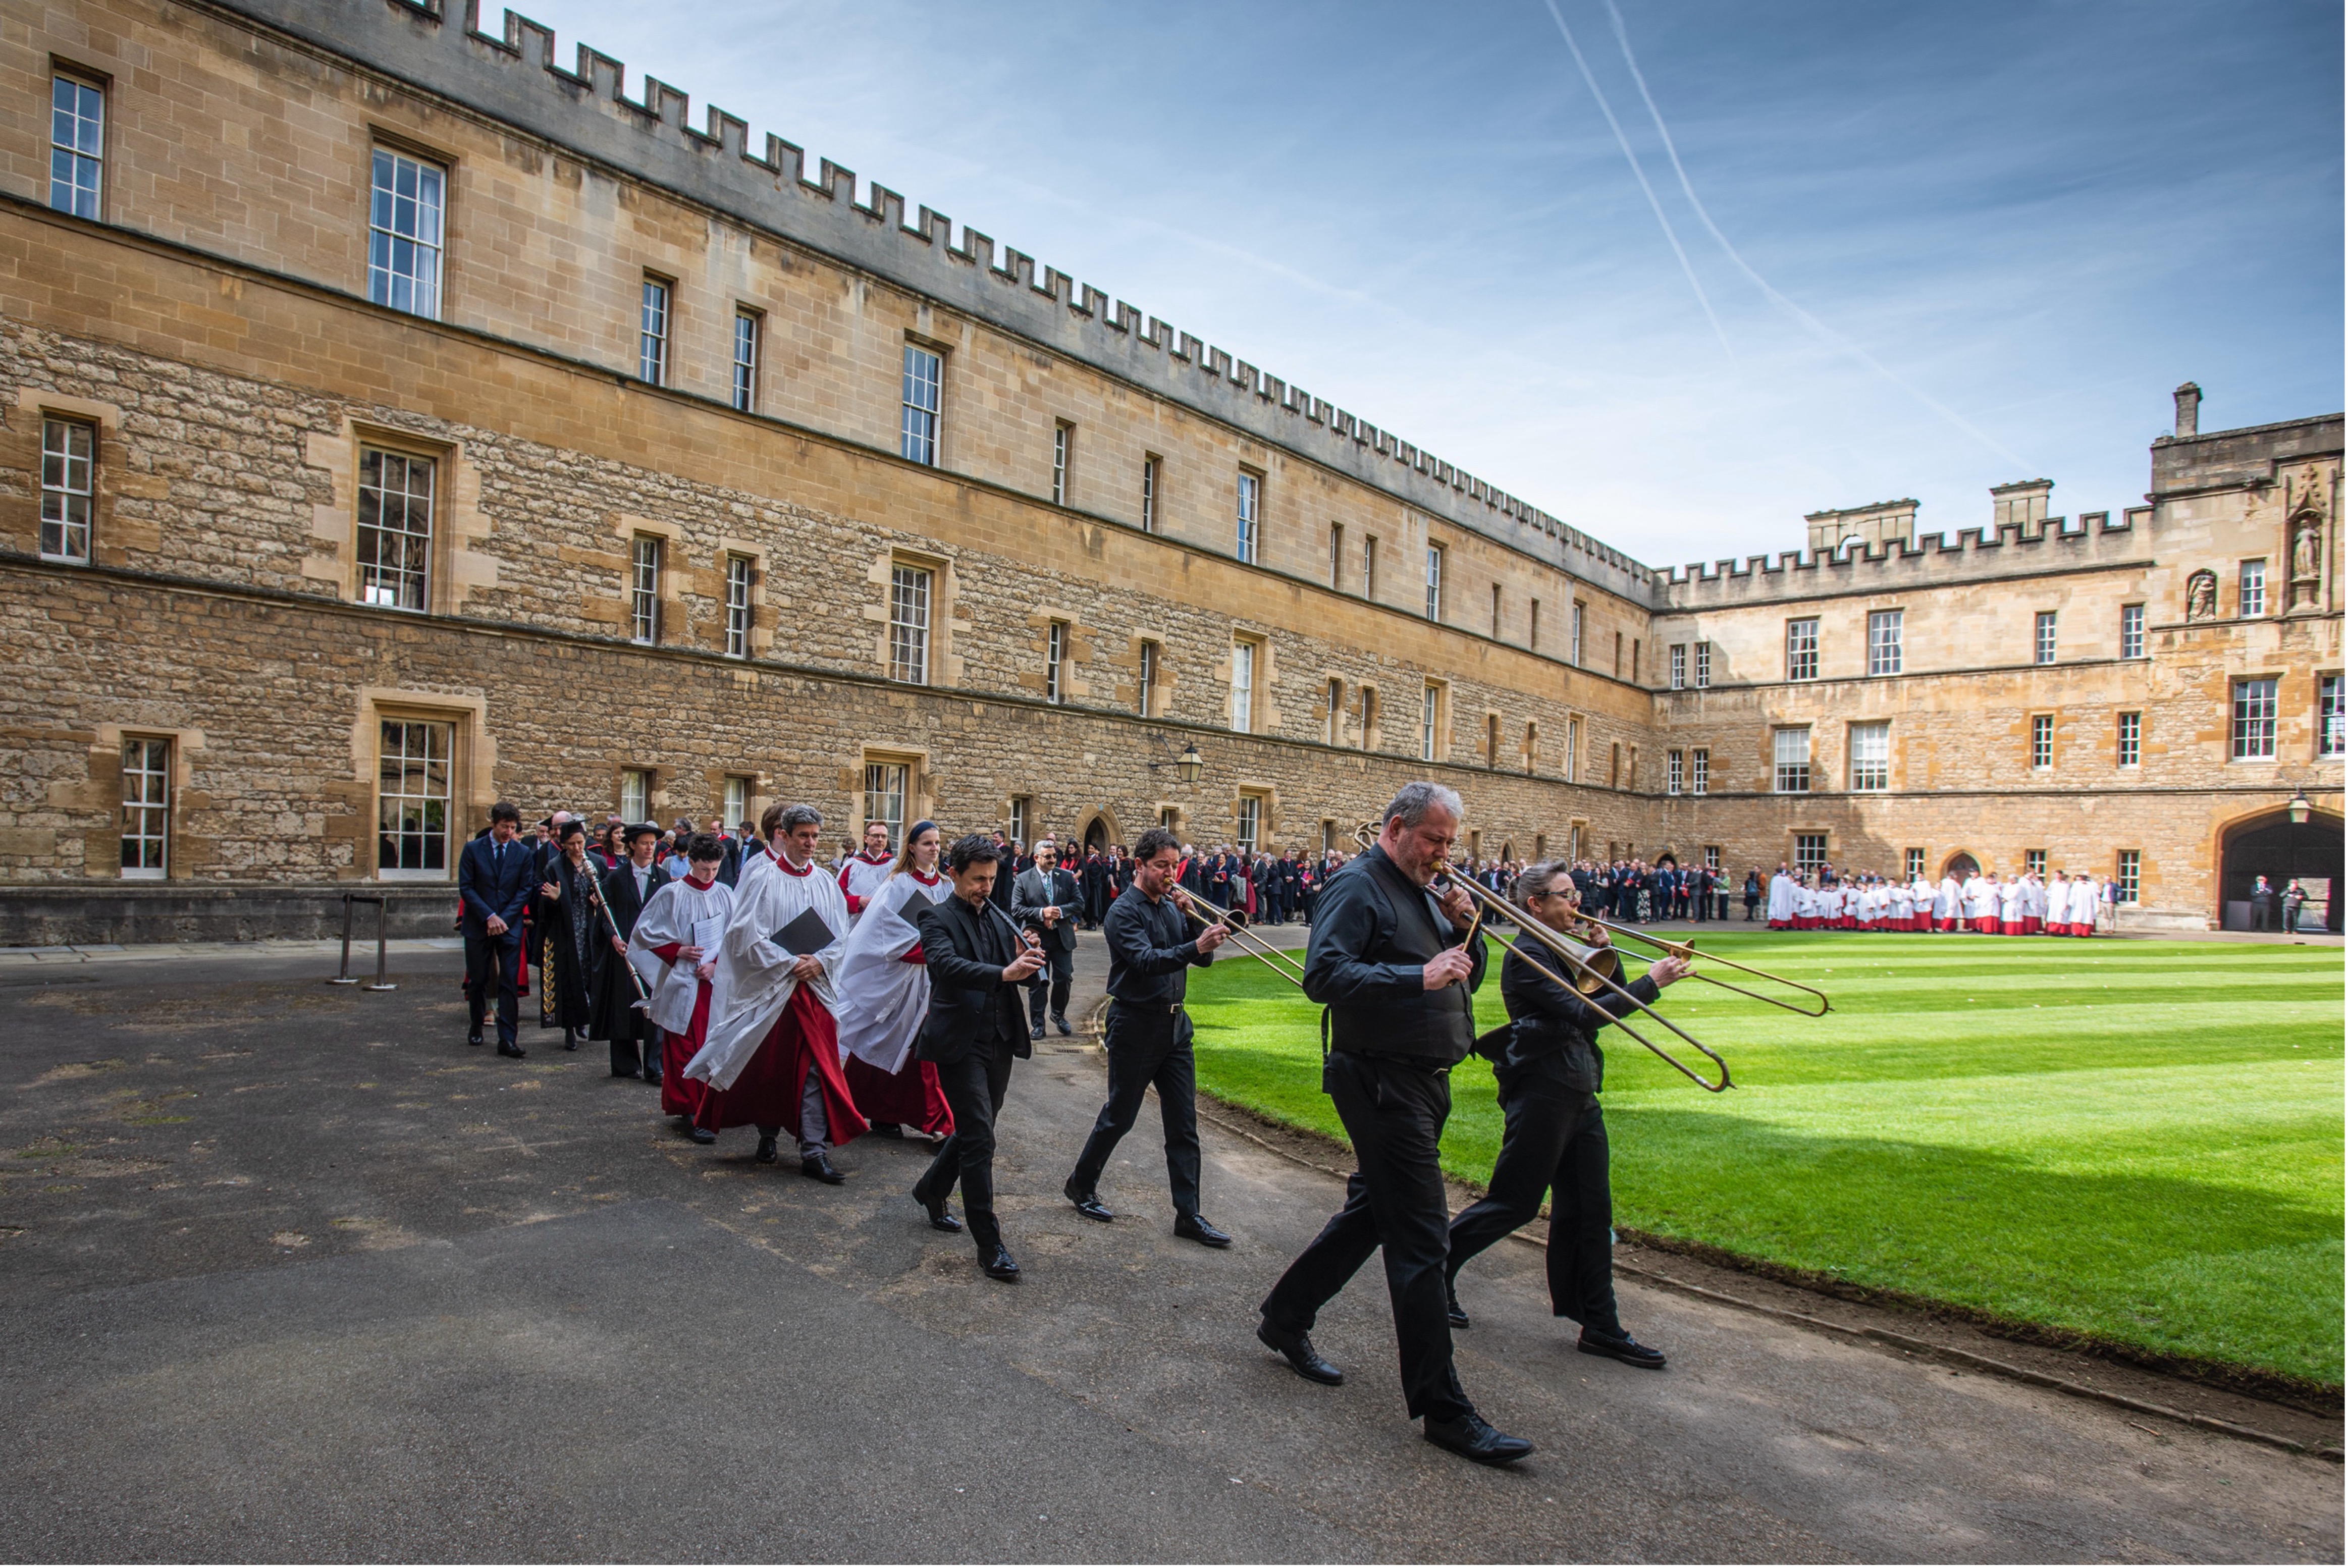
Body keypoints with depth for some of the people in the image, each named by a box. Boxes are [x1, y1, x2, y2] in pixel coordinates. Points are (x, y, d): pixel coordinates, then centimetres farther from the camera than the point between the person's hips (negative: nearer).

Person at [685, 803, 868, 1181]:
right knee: (768, 1068, 11)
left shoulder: (825, 882, 6)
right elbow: (748, 936, -12)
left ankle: (814, 1151, 0)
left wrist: (819, 962, -13)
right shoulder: (762, 878, -6)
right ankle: (768, 1136, 31)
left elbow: (841, 936, 5)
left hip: (816, 990, 3)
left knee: (816, 1070, -2)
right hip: (770, 990, -3)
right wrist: (789, 963, -16)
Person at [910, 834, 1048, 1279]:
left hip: (999, 1041, 7)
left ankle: (931, 1191, 44)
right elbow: (945, 964, -26)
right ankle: (989, 1243, 0)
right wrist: (1004, 973, -39)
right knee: (979, 1138, -8)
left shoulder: (1001, 919, 12)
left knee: (975, 1130, 19)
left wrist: (1027, 960, -15)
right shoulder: (937, 918, -6)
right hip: (960, 1042, -7)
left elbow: (1022, 976, 9)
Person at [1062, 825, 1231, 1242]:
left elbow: (1203, 959, 5)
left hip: (1174, 1023, 7)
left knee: (1184, 1125, 5)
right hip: (1136, 1024, -6)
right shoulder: (1124, 911, -12)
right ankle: (1081, 1184, 29)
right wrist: (1195, 946, -40)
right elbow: (1145, 961, -28)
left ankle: (1189, 1214, 11)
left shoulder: (1172, 906, 9)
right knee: (1119, 1117, 7)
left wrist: (1192, 918, -11)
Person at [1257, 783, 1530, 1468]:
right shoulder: (1358, 888, -13)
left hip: (1426, 1083, 10)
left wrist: (1463, 930, 0)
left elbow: (1468, 978, 19)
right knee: (1422, 1241, -6)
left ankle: (1286, 1317, 36)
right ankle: (1441, 1408, 3)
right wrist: (1420, 977, -29)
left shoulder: (1422, 894, 16)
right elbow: (1324, 975, -26)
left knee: (1370, 1213, 20)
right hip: (1384, 1083, -10)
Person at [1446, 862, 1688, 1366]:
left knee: (1589, 1211, 10)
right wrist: (1650, 983, -18)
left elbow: (1604, 1005, 15)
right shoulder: (1526, 956, -13)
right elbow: (1584, 1015, -21)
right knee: (1515, 1203, 1)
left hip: (1579, 1096, 9)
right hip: (1543, 1093, -9)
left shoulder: (1562, 952, 15)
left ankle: (1600, 1325, 17)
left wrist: (1604, 955, 2)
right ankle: (1437, 1263, 20)